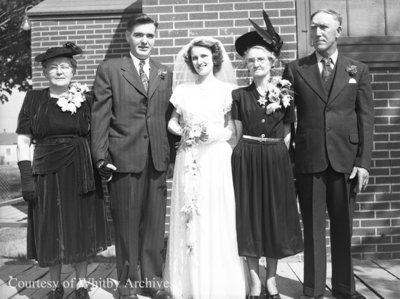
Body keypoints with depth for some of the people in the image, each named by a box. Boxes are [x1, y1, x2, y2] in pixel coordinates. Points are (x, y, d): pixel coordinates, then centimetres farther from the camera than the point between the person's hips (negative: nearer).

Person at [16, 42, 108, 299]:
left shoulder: (86, 98, 3)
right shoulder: (34, 99, 2)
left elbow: (95, 137, 7)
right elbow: (23, 141, 0)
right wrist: (26, 178, -7)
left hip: (81, 173, 1)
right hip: (47, 173, 0)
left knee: (81, 228, 9)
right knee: (51, 231, 9)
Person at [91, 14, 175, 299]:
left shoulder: (166, 73, 14)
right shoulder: (109, 69, 3)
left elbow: (169, 117, 13)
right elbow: (100, 117, -2)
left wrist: (171, 155, 7)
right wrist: (101, 157, -8)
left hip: (158, 160, 3)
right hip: (123, 158, -3)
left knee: (154, 224, 9)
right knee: (126, 225, 6)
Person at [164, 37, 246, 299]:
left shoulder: (227, 89, 3)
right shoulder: (182, 90, 10)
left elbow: (233, 129, 2)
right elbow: (172, 122, 13)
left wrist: (216, 134, -17)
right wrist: (184, 132, -6)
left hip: (216, 159, -2)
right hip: (188, 160, 3)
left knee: (216, 221, 0)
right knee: (189, 221, 6)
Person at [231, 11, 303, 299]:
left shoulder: (285, 93, 3)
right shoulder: (239, 95, 3)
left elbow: (287, 133, 7)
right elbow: (239, 134, 6)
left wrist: (276, 154, -1)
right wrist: (250, 154, -2)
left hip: (277, 160, 1)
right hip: (247, 161, 0)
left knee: (276, 215, 7)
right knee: (250, 216, 3)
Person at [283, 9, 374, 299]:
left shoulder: (358, 70, 8)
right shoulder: (295, 69, 6)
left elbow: (366, 118, 4)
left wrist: (364, 162, -4)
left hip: (345, 158, 1)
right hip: (309, 159, 0)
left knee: (343, 226, 10)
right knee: (313, 226, 6)